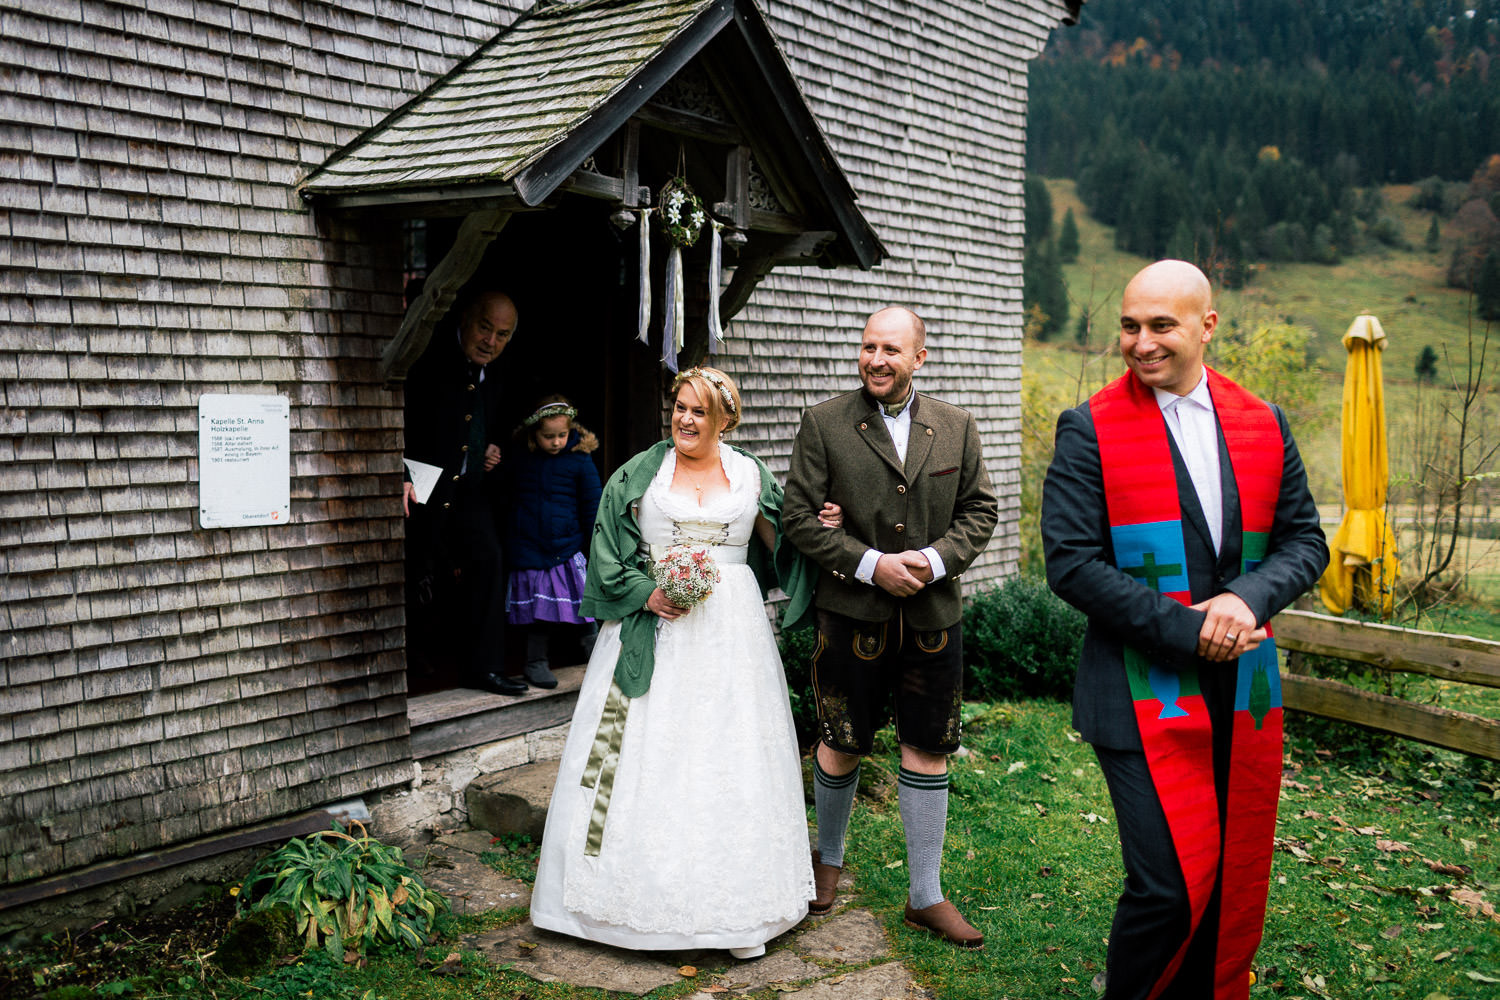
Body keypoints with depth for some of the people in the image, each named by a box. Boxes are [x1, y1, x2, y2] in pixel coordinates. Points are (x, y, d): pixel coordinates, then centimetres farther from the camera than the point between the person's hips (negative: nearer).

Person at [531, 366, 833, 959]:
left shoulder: (751, 477, 10)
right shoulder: (638, 475, 5)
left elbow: (780, 550, 16)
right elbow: (609, 555, 2)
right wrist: (646, 594, -11)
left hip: (729, 634, 1)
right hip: (652, 625, -1)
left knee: (727, 755, 0)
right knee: (648, 755, -2)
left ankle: (737, 906, 7)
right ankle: (642, 895, 9)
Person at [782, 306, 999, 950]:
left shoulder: (956, 428, 6)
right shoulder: (823, 425, -2)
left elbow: (979, 509, 7)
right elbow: (801, 518, -5)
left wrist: (935, 559, -11)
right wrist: (872, 565, -15)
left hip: (933, 615, 2)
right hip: (852, 614, -2)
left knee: (928, 752, 7)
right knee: (840, 747, 9)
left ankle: (926, 897, 19)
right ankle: (828, 858, 37)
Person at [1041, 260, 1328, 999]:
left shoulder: (1264, 425, 9)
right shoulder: (1091, 429, -4)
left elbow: (1305, 542, 10)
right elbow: (1070, 561, -10)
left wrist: (1247, 599, -11)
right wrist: (1187, 629, -16)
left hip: (1244, 692, 5)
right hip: (1144, 696, -4)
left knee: (1236, 885, 11)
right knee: (1169, 887, -8)